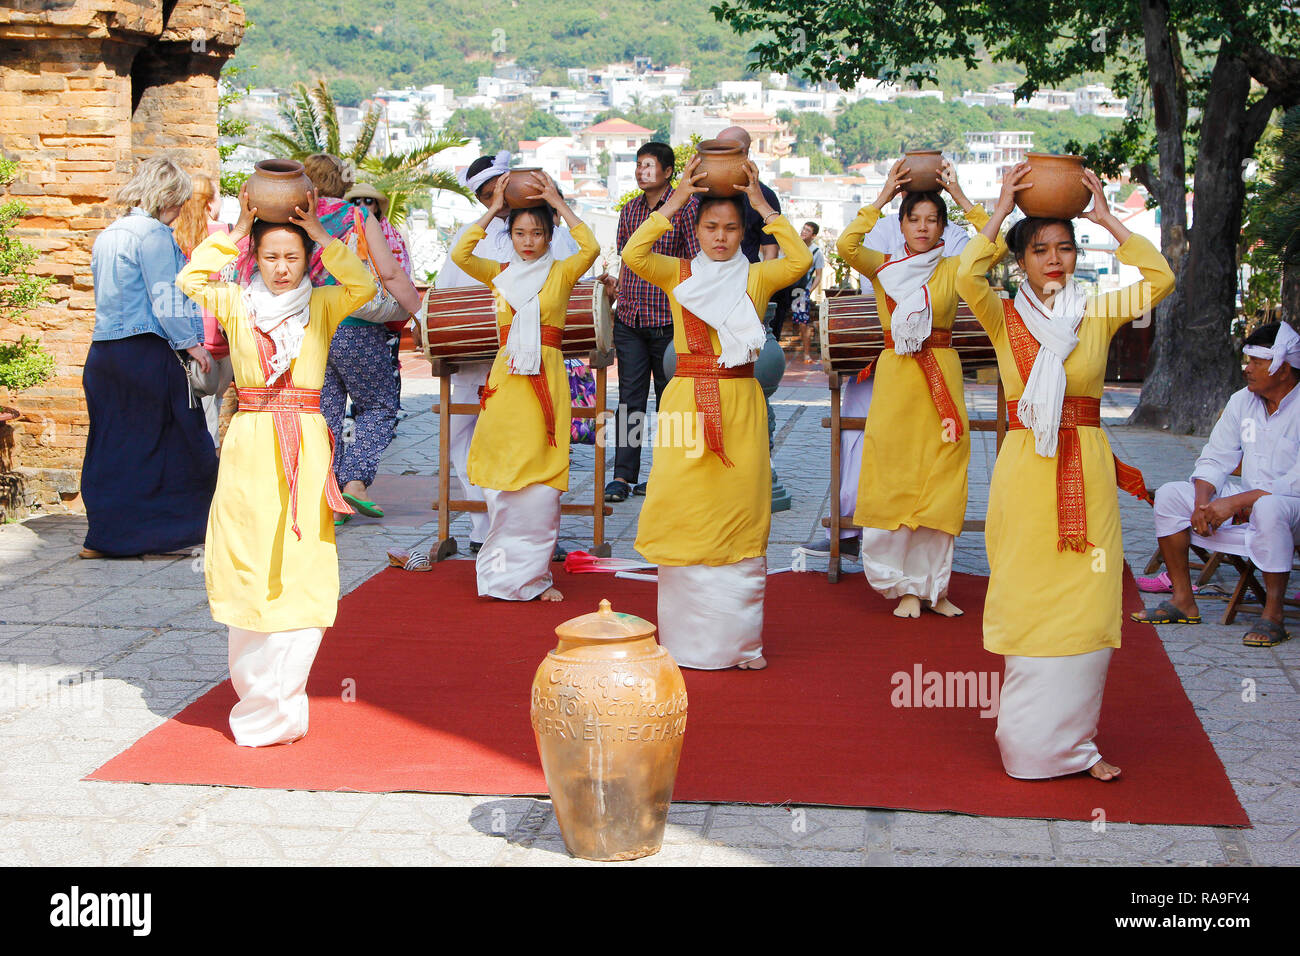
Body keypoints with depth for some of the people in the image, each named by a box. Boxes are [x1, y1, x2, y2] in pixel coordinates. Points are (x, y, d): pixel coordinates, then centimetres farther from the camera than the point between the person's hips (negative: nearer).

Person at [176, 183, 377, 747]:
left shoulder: (322, 306, 6)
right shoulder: (237, 305, 8)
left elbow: (364, 286, -11)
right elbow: (189, 280, -5)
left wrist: (319, 235, -7)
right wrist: (237, 230, 0)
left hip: (305, 445, 0)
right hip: (250, 443, 1)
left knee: (301, 571, -4)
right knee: (248, 569, 0)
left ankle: (279, 705, 1)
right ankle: (257, 696, 14)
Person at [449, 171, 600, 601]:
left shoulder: (560, 273, 7)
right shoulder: (499, 274, 12)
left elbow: (591, 248, -12)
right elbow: (459, 254, -4)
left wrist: (558, 203, -5)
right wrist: (492, 210, -1)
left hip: (546, 380, -2)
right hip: (505, 379, 2)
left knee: (542, 480, -4)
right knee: (502, 481, 2)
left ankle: (534, 574, 5)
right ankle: (505, 573, 12)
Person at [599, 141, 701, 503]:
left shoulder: (686, 206, -4)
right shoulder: (629, 210, 13)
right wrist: (617, 285, 6)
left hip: (669, 319, -4)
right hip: (629, 317, 4)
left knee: (669, 397, 5)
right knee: (630, 396, 1)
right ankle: (623, 475, 1)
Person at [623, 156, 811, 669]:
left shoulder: (755, 277, 8)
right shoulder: (678, 274, 8)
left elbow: (800, 261, -11)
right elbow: (633, 255, -10)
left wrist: (763, 205, -8)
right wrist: (675, 201, -10)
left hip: (739, 402, 0)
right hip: (687, 400, 0)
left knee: (740, 518, 0)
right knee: (684, 515, -1)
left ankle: (739, 639, 8)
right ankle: (686, 639, 9)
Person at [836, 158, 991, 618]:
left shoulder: (953, 269, 7)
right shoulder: (884, 267, 5)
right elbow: (846, 244, -13)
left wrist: (960, 196, -6)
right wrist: (882, 197, -9)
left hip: (942, 379, 1)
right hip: (896, 377, -1)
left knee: (939, 485, 2)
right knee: (894, 482, -1)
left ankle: (932, 584, 12)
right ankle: (905, 585, 9)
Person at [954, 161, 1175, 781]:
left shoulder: (1097, 315, 7)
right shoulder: (1004, 318, 2)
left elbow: (1160, 278, -6)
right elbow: (967, 276, -17)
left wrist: (1106, 219, -2)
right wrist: (1001, 210, -9)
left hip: (1087, 472, 2)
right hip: (1026, 468, -2)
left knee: (1087, 606, 1)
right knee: (1025, 601, 2)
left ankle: (1073, 739, 11)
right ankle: (1028, 738, 12)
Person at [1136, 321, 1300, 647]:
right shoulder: (1242, 401, 5)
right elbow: (1215, 459, 7)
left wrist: (1234, 503, -27)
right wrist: (1202, 503, -14)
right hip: (1248, 501, 7)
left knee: (1269, 509, -41)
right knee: (1170, 494, -7)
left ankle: (1273, 616, -26)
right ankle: (1183, 602, -2)